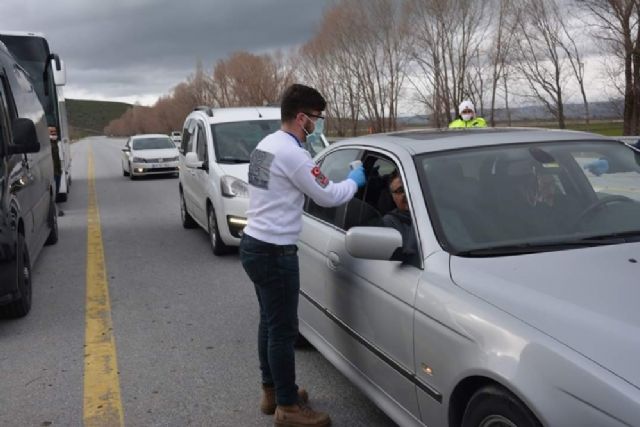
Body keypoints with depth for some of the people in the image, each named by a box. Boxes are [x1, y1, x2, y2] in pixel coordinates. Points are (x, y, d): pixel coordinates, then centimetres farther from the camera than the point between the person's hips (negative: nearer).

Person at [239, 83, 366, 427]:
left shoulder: (267, 143, 11)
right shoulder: (292, 153, -20)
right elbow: (328, 196, -12)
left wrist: (338, 180, 12)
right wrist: (353, 181, 6)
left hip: (254, 243, 10)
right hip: (273, 251, -10)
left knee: (269, 322, 19)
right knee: (283, 329, 0)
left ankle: (271, 391, 32)